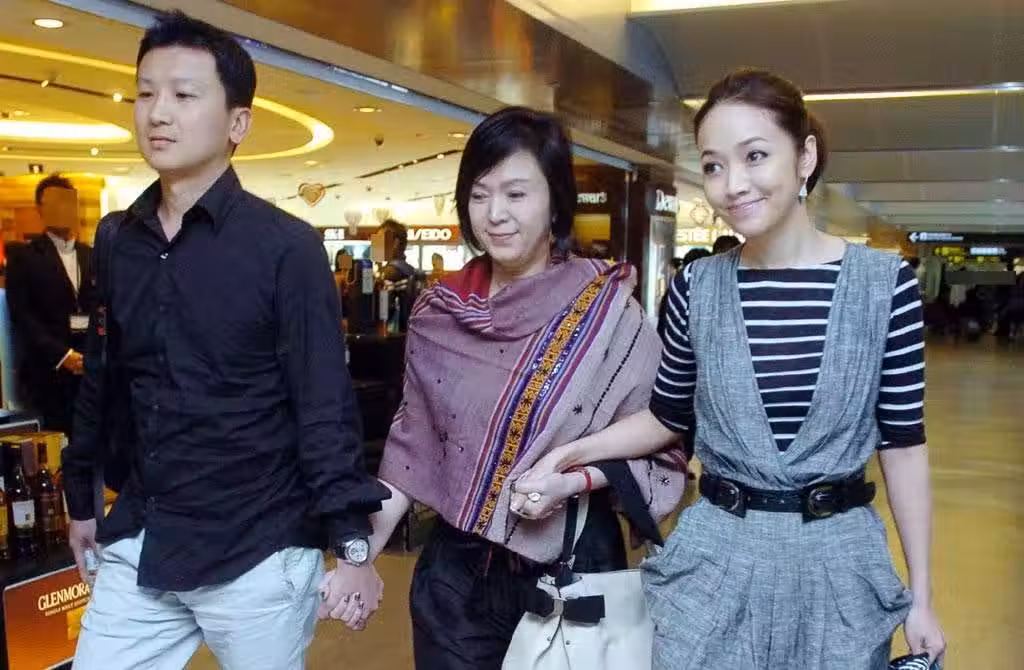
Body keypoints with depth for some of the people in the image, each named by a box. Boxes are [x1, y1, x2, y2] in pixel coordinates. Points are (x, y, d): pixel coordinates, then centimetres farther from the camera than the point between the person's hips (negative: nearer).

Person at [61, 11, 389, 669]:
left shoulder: (287, 247, -12)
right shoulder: (115, 241, 4)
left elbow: (326, 407, -13)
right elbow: (101, 381, 12)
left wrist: (352, 544, -15)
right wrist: (82, 500, 18)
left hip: (259, 554, -4)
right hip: (138, 546, 5)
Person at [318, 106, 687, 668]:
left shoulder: (607, 309, -11)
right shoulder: (438, 312, 0)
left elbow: (658, 447, -7)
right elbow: (415, 442, 6)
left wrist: (575, 479, -23)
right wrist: (361, 552, 0)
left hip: (570, 568, -3)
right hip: (455, 568, 3)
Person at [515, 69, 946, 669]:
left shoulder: (885, 282, -8)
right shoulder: (697, 287, -4)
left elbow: (903, 443, -3)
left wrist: (921, 596, -1)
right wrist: (569, 453, -4)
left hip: (839, 563, -1)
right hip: (716, 562, 1)